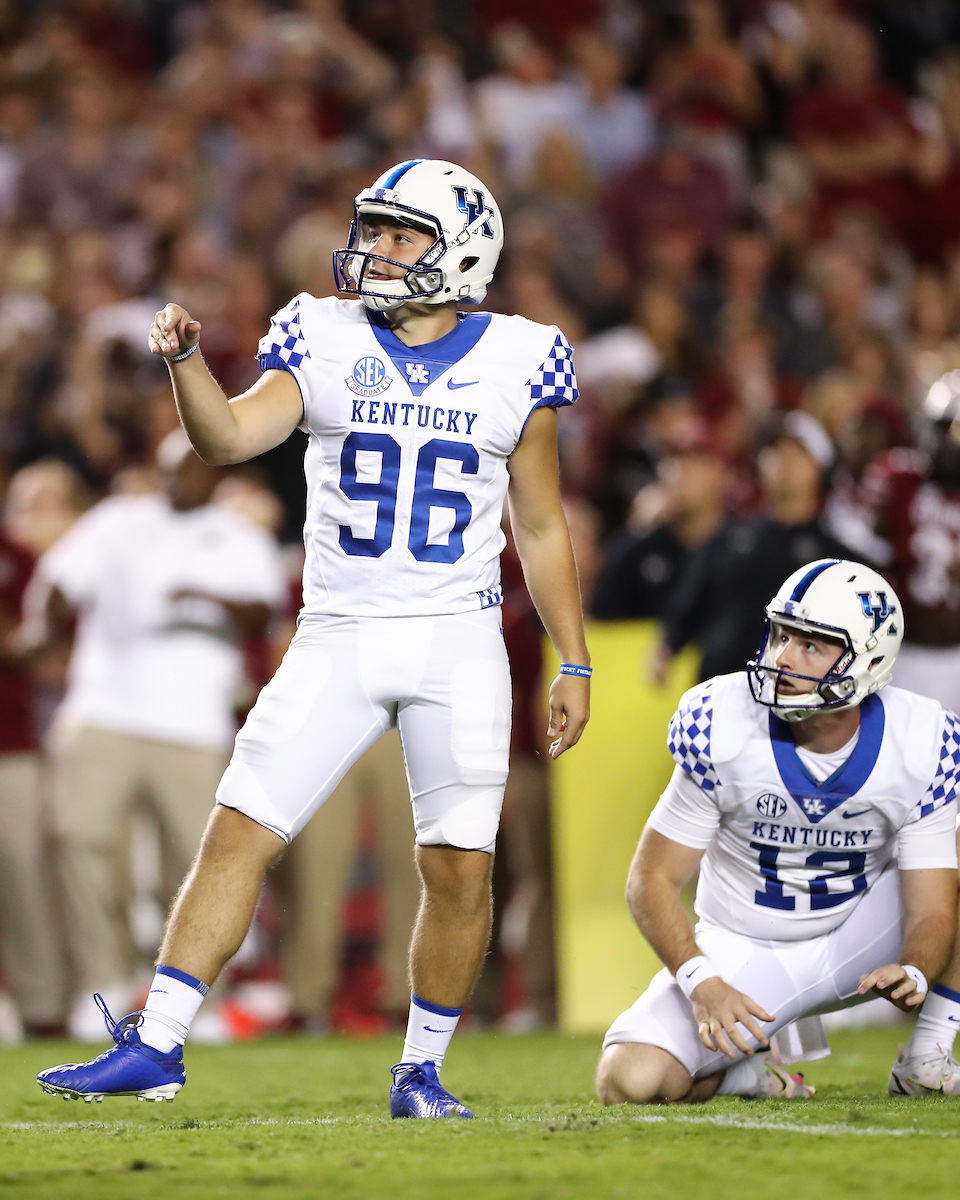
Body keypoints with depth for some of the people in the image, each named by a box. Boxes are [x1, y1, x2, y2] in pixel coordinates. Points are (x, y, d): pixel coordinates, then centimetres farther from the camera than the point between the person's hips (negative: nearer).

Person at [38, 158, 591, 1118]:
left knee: (460, 866, -3)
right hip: (337, 638, 1)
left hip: (458, 644, 0)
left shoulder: (515, 363, 2)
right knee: (238, 832, -5)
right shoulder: (326, 341, 3)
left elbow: (541, 527, 8)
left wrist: (573, 664, 6)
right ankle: (157, 1045, -2)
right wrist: (184, 360, -29)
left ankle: (422, 1071, 13)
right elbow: (229, 437, -11)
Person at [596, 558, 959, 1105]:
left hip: (854, 945, 2)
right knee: (630, 1080, -26)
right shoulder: (724, 727, -20)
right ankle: (744, 1070, 8)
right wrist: (701, 982, -29)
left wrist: (913, 976, -39)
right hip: (738, 953, -2)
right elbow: (652, 878, -13)